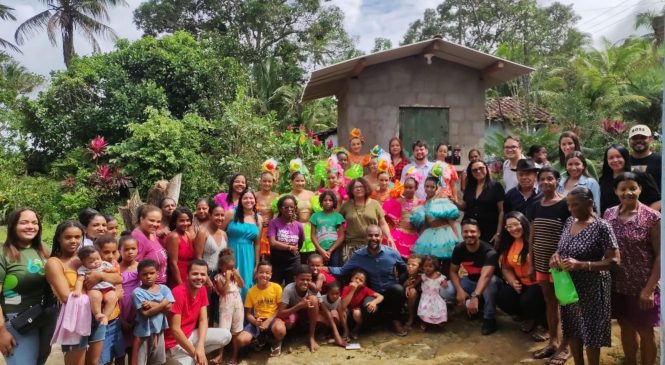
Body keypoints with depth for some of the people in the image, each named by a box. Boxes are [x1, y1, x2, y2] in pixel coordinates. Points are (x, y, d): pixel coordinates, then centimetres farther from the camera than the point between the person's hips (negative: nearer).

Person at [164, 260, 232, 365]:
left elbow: (203, 320, -2)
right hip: (175, 342, -7)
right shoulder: (178, 293, -25)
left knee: (226, 335, -7)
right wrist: (195, 353, -22)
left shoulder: (202, 290, -2)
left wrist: (200, 346, -18)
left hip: (191, 335, 7)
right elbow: (175, 330, -24)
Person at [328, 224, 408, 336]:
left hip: (390, 291, 0)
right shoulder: (358, 255, -9)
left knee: (398, 289, -35)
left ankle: (395, 319, -4)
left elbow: (404, 269, 5)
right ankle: (384, 313, 9)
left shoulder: (392, 252, -10)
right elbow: (343, 271, -3)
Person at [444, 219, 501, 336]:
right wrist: (460, 290, -24)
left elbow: (485, 276, -43)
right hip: (471, 281, 4)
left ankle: (489, 319, -20)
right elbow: (453, 271, -7)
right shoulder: (459, 249, -13)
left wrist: (475, 297, -57)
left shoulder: (489, 251, -29)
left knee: (491, 281, -40)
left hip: (487, 282, -4)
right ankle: (473, 305, 6)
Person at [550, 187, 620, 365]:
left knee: (590, 333, 6)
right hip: (569, 286, 6)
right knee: (573, 330, 17)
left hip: (591, 288, -6)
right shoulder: (569, 221, 4)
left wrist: (581, 265, -28)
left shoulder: (601, 227, -16)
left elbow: (614, 261, -19)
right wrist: (556, 255, -7)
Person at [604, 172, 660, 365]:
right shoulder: (609, 214, 0)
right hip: (617, 285, 4)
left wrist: (649, 289, -15)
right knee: (626, 328, 18)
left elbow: (660, 255, -12)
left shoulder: (652, 217, -12)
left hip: (642, 287, -4)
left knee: (645, 332, 11)